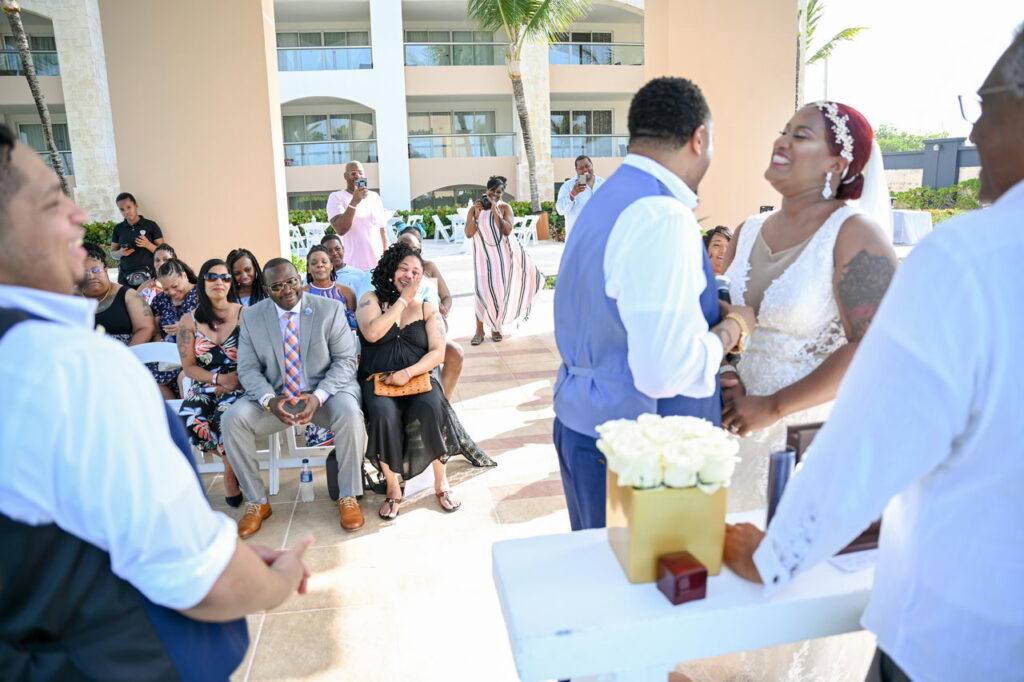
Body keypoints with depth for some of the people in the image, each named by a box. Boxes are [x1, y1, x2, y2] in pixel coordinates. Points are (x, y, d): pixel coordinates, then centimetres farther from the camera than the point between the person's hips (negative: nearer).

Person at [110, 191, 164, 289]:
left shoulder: (151, 225, 0)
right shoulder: (118, 228, 10)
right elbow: (113, 252, 17)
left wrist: (147, 244, -16)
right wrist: (120, 253, -4)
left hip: (147, 275, -3)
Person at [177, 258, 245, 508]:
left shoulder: (244, 315, 4)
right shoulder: (189, 321, 9)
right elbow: (188, 366, 6)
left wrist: (237, 378, -18)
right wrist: (218, 379, -12)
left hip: (239, 386, -2)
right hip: (203, 387, 3)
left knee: (224, 418, -35)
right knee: (188, 421, -30)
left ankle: (231, 470, -2)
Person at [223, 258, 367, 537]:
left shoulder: (330, 310, -5)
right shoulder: (251, 317, 1)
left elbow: (345, 360, -7)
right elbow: (248, 368, 0)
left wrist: (318, 396, -22)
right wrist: (269, 400, -21)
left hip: (325, 393, -2)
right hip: (274, 397, 2)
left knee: (349, 413, -33)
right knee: (232, 419, -21)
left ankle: (348, 497, -14)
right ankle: (257, 502, -4)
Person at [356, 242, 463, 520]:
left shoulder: (427, 308, 13)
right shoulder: (371, 299, 9)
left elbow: (437, 352, 2)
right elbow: (372, 333, -12)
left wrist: (407, 373, -15)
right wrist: (403, 299, -5)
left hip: (417, 379, 1)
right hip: (377, 380, -1)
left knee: (430, 409, -31)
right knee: (383, 413, -33)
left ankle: (441, 483, -12)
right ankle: (393, 489, -15)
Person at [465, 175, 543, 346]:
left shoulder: (505, 208, -1)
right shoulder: (474, 209, 2)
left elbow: (507, 230, -14)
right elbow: (468, 234, -7)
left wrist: (495, 211, -18)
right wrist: (476, 214, -17)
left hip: (502, 253, 0)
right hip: (483, 254, 0)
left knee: (500, 289, 2)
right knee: (483, 289, -11)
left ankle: (496, 326, 19)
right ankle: (479, 330, -6)